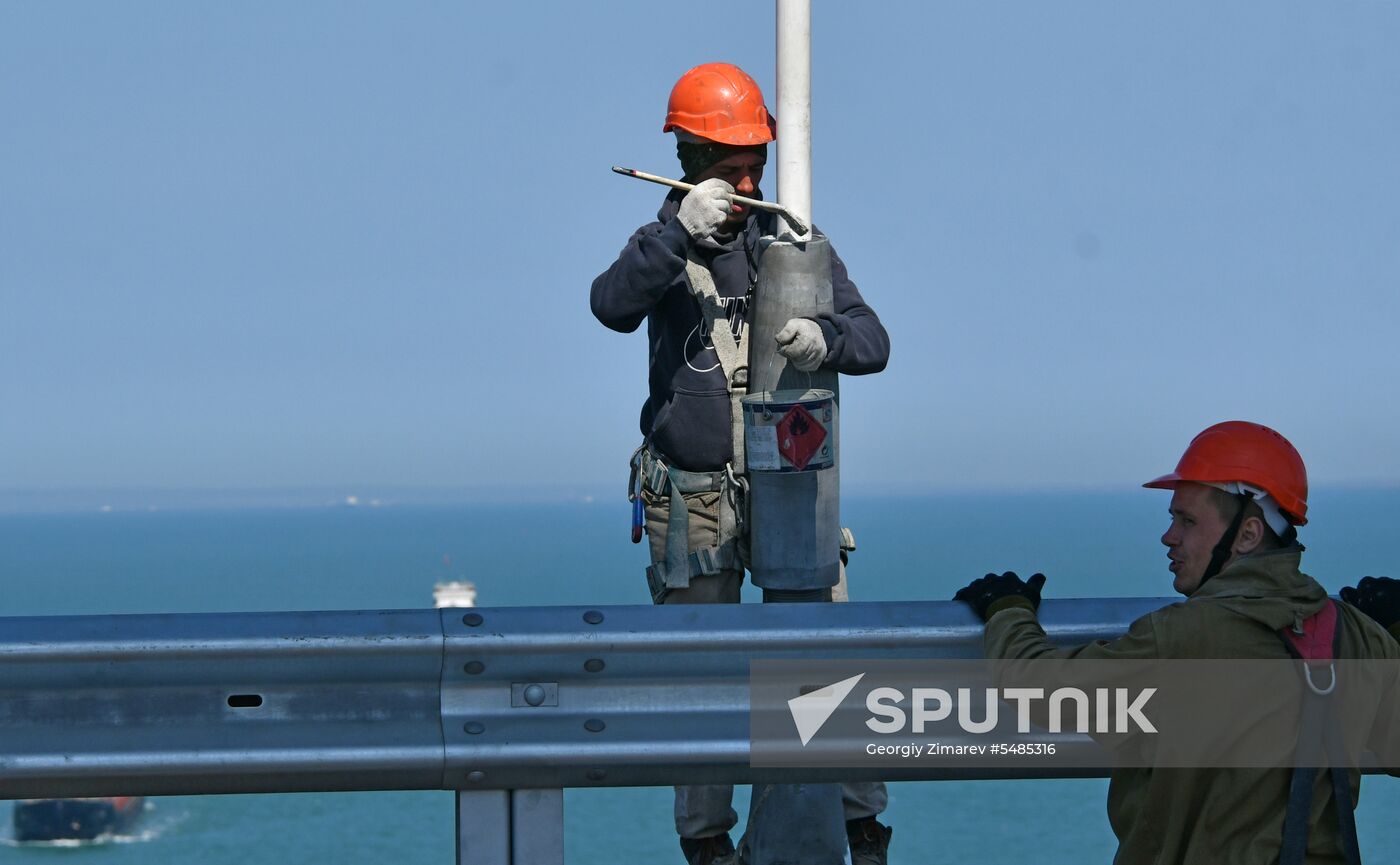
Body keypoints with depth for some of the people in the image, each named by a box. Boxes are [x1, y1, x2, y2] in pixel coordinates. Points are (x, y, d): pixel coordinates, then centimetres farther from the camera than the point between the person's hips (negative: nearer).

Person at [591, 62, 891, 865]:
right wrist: (679, 232, -36)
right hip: (692, 495, -1)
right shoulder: (664, 246, 1)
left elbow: (873, 340, -3)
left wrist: (825, 338, -26)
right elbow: (614, 305, -22)